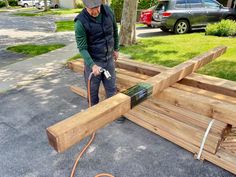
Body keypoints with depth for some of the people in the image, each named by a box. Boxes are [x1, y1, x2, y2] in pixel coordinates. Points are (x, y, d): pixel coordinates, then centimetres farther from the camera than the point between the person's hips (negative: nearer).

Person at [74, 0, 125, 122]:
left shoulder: (108, 11, -7)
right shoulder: (81, 22, -20)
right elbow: (82, 48, -19)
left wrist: (116, 49, 15)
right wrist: (92, 65, -30)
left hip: (109, 59, 4)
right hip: (93, 61, -4)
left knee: (111, 88, 14)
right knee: (93, 90, 11)